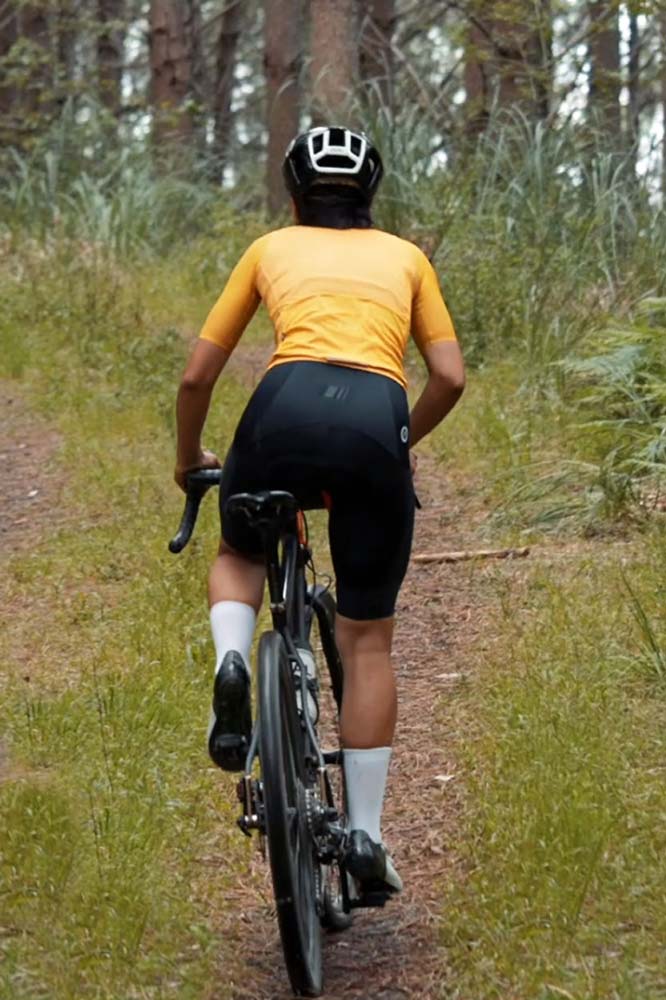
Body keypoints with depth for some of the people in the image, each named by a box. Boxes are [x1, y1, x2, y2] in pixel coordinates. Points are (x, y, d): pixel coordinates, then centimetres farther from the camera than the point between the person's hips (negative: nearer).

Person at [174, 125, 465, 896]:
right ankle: (364, 832, 10)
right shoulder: (404, 256, 27)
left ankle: (231, 664, -1)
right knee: (367, 639, 13)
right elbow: (449, 378, 16)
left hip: (287, 407, 0)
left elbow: (197, 377, 23)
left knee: (239, 556, 31)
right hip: (376, 421, 0)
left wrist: (189, 459, 41)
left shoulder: (271, 249, 25)